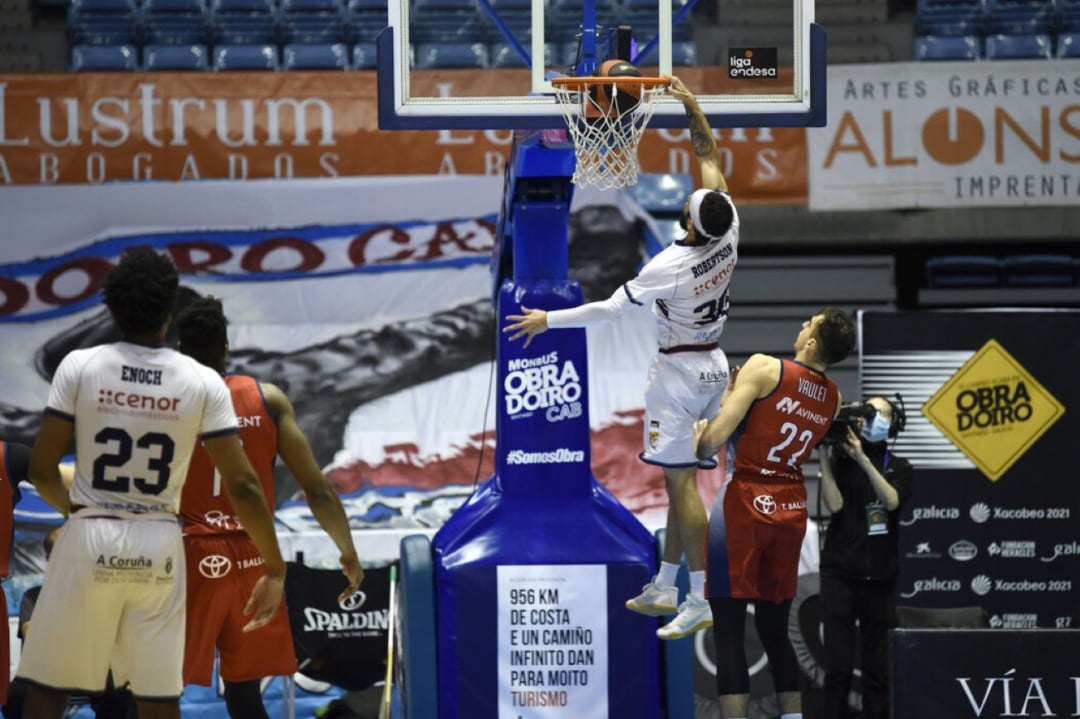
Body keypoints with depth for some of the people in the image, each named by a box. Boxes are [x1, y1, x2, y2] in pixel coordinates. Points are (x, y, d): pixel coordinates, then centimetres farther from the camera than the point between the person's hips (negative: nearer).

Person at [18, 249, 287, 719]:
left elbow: (41, 468, -3)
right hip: (159, 546, 1)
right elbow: (242, 485, -6)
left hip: (90, 539, -1)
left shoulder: (79, 366, -6)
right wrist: (274, 568, 3)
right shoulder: (203, 383, -3)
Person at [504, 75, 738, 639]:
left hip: (677, 371, -8)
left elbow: (609, 309, -17)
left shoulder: (670, 265, -23)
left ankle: (699, 601, -13)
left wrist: (548, 321, -8)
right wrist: (692, 108, 7)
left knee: (682, 483, -9)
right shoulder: (727, 237, -6)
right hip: (713, 366, 8)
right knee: (682, 480, 14)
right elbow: (710, 158, 5)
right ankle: (664, 588, 22)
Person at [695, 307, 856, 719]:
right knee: (774, 630, 16)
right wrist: (735, 392, 17)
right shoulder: (832, 399, 6)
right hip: (792, 507, 6)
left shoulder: (764, 368, -12)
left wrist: (700, 446, 4)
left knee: (728, 632, -4)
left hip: (747, 501, -6)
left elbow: (717, 434, -17)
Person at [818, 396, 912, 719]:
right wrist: (823, 456, -12)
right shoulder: (840, 460, 4)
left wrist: (863, 460, -19)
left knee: (878, 670, 2)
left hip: (880, 579, 2)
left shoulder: (900, 468, 9)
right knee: (838, 668, -6)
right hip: (840, 575, -2)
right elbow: (834, 504, -10)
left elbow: (892, 501, -11)